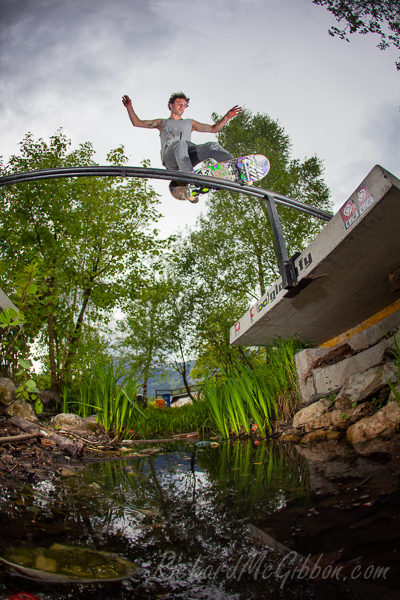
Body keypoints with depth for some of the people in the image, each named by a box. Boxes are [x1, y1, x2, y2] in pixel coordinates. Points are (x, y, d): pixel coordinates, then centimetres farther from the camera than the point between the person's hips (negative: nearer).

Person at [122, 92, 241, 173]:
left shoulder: (189, 123, 38)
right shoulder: (162, 123, 33)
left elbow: (213, 129, 33)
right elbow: (137, 123, 29)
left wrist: (227, 117, 20)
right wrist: (129, 107, 16)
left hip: (189, 153, 3)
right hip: (170, 157, -2)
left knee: (211, 145, -25)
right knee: (180, 144, -38)